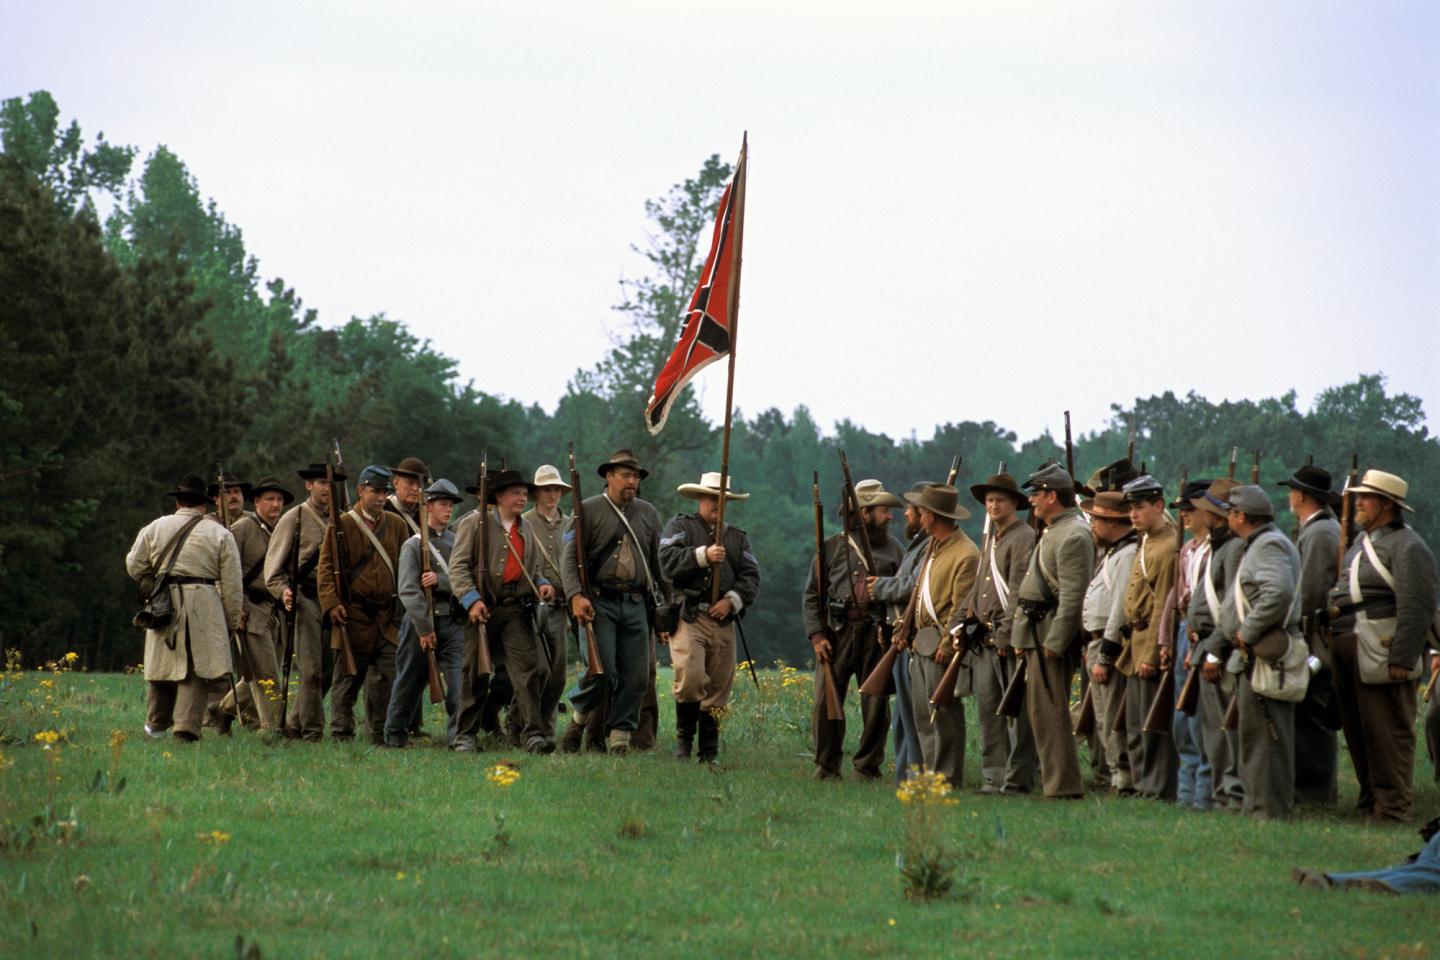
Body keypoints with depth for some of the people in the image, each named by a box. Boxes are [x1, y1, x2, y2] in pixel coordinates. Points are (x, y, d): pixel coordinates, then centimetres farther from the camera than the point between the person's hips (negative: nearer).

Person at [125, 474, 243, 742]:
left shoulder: (155, 528, 8)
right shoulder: (220, 534, 4)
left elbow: (134, 566, 10)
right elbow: (231, 584, 2)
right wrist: (232, 622, 9)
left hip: (164, 606, 2)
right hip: (204, 608, -2)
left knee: (162, 663, 13)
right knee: (196, 671, -2)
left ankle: (156, 724, 26)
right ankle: (186, 727, -11)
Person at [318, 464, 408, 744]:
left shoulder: (396, 525, 12)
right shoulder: (342, 525, 0)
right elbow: (326, 568, -2)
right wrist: (332, 603, -14)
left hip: (388, 615, 3)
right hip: (354, 615, -3)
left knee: (387, 677, 1)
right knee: (348, 677, 3)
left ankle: (380, 734, 9)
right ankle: (341, 734, 9)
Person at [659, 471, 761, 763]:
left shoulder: (738, 538, 21)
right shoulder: (681, 526, 10)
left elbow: (751, 578, 11)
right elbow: (668, 560, -7)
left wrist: (732, 600, -6)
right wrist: (702, 555, -16)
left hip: (723, 621, 4)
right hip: (688, 617, -4)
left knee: (719, 688, 3)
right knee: (690, 678, -20)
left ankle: (709, 752, 10)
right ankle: (684, 737, -2)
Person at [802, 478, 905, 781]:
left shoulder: (893, 549, 12)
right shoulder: (833, 548, 7)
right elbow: (811, 595, 7)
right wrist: (816, 636, -3)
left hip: (877, 634, 1)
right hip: (837, 632, -1)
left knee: (876, 704, 1)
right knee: (826, 702, -4)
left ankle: (868, 767, 10)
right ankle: (826, 766, 6)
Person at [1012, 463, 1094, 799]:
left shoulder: (1073, 536, -16)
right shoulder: (1053, 532, 17)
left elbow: (1073, 596, -21)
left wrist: (1053, 642, -23)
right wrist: (1022, 635, 20)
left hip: (1052, 633, -11)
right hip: (1038, 632, 11)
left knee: (1050, 712, -10)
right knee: (1039, 711, 13)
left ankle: (1064, 787, -8)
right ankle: (1057, 782, 18)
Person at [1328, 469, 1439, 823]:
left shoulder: (1408, 547, -11)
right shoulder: (1363, 540, 19)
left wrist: (1401, 660, -21)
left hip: (1381, 656, -9)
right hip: (1347, 651, 10)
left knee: (1388, 734, -5)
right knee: (1357, 729, 15)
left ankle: (1392, 807, -2)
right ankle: (1369, 798, 24)